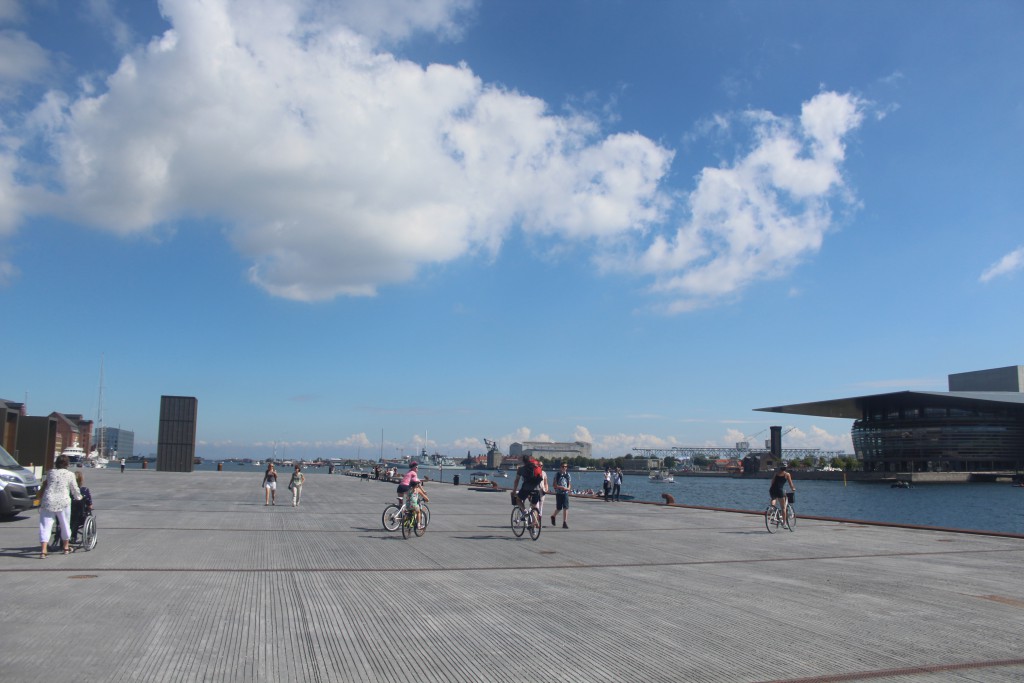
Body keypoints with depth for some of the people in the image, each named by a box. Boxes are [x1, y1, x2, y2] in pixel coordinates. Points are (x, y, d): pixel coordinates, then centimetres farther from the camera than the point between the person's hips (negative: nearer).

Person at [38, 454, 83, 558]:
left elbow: (46, 484, 19)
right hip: (63, 502, -1)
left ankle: (43, 550, -10)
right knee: (65, 525, 15)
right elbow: (75, 490, 8)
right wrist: (79, 497, 28)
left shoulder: (50, 472, 7)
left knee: (45, 526, 1)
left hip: (48, 501, 1)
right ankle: (66, 547, 27)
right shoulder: (70, 475, 1)